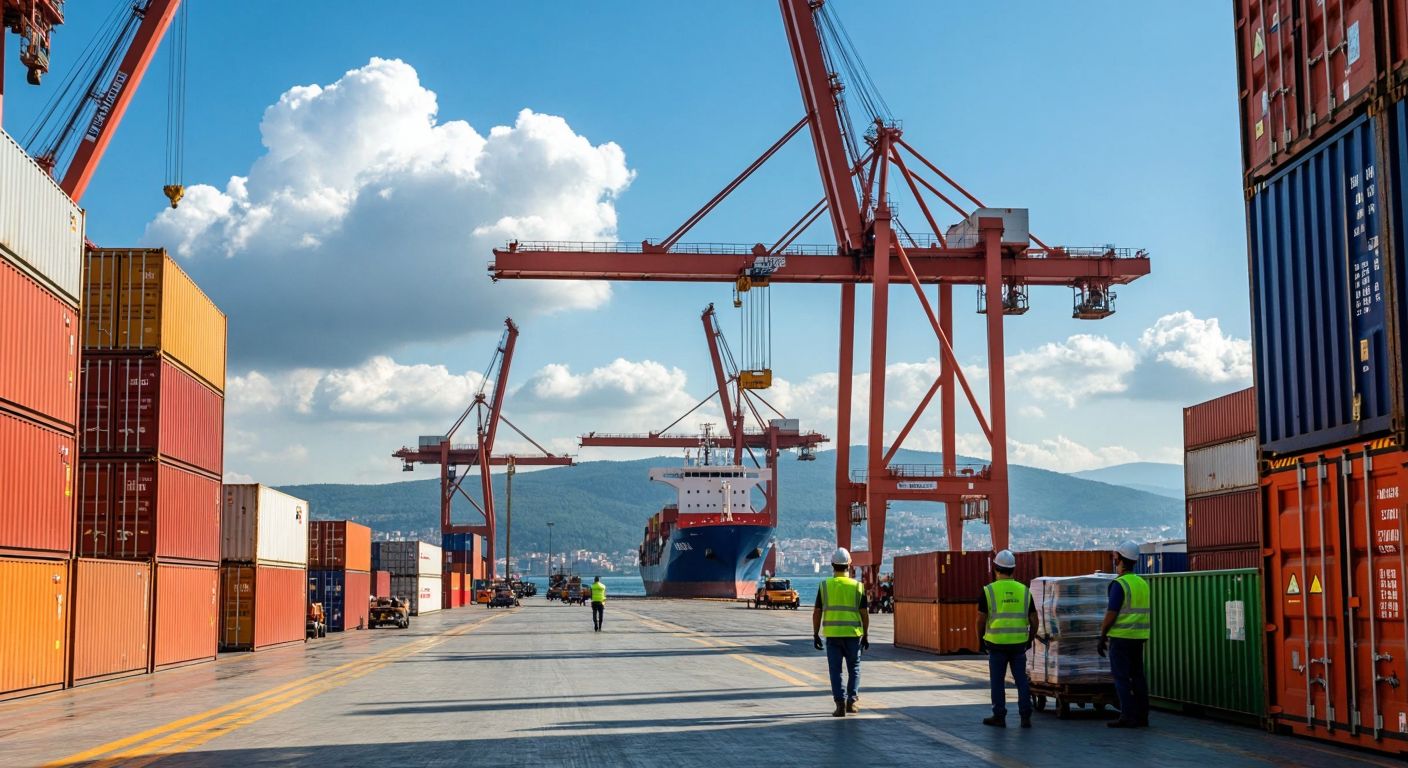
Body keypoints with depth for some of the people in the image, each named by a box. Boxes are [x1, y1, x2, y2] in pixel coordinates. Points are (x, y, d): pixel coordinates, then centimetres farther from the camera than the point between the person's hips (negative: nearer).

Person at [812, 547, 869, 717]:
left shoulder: (825, 586, 0)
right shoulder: (857, 586, 0)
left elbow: (817, 612, 0)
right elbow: (864, 613, 0)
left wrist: (815, 634, 8)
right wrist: (866, 635, 10)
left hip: (832, 634, 0)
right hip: (853, 634, 0)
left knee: (835, 670, 4)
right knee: (854, 668, 15)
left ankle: (840, 703, -3)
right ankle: (852, 700, 9)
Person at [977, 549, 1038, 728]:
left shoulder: (989, 590, -7)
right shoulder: (1024, 590, 3)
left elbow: (981, 620, -6)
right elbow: (1034, 620, 4)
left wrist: (980, 641, 8)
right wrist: (1030, 640, 18)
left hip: (997, 644, -3)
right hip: (1019, 644, 3)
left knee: (997, 681, 7)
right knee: (1022, 680, 9)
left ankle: (999, 717, 11)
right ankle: (1025, 717, 8)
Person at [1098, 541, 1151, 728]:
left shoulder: (1120, 584, -13)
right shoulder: (1143, 583, 12)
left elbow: (1111, 613, -16)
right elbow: (1143, 613, 16)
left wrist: (1102, 637, -8)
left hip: (1121, 637, -8)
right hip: (1139, 637, 8)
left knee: (1121, 677, -3)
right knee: (1137, 676, 11)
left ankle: (1128, 716, -6)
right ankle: (1142, 716, 13)